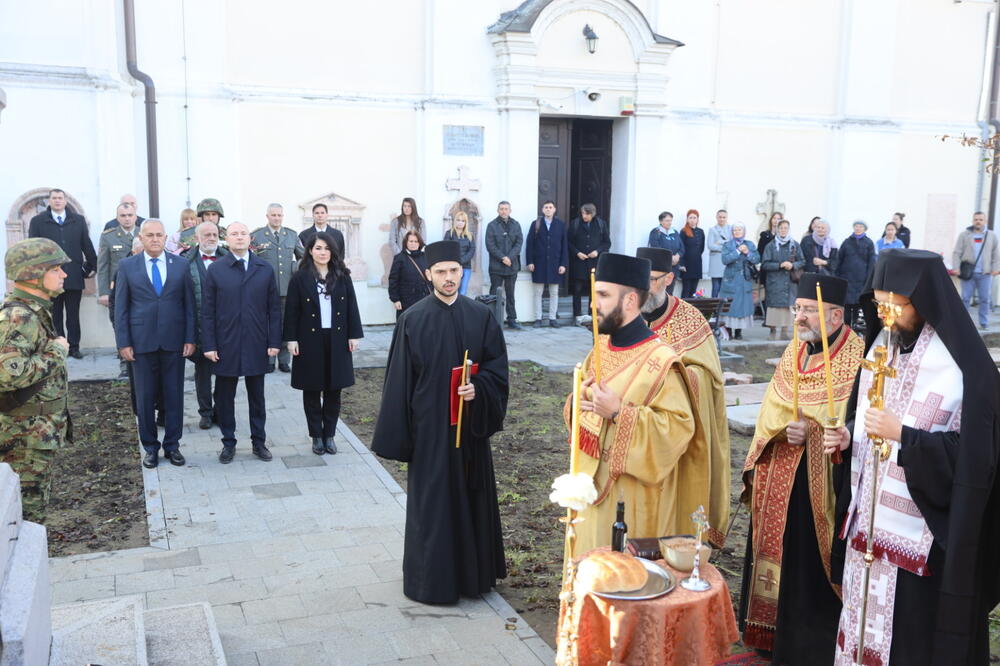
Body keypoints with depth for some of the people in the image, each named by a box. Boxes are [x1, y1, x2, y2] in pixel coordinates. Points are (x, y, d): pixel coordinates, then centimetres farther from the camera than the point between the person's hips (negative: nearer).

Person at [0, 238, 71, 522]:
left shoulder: (34, 310, 9)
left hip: (37, 431, 10)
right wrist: (56, 352, -23)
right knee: (28, 509, 2)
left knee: (33, 501, 20)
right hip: (26, 436, -10)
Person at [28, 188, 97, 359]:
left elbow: (87, 245, 10)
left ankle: (74, 347, 13)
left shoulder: (78, 220, 9)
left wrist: (93, 267, 8)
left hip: (74, 277, 1)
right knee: (55, 316, 5)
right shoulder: (37, 221, 5)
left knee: (73, 315, 6)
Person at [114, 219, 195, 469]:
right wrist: (123, 342, -4)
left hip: (174, 341, 1)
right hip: (142, 342, -1)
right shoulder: (127, 266, 2)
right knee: (145, 397, 7)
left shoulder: (180, 265, 4)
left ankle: (172, 445, 19)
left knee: (174, 395, 7)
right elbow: (121, 307, 2)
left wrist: (190, 338, -1)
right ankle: (150, 447, 20)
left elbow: (189, 304, 4)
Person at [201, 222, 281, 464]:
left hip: (257, 345, 1)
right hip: (225, 345, -1)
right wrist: (208, 345, -6)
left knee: (257, 396, 11)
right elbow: (207, 311, -1)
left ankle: (259, 441, 23)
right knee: (224, 397, 8)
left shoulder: (265, 269, 3)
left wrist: (274, 342, -2)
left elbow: (273, 308, 3)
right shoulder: (215, 270, 0)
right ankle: (228, 443, 22)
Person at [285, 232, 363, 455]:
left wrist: (354, 335, 0)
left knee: (334, 389, 6)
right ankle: (317, 436, 16)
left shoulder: (342, 276, 4)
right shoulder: (300, 278, -2)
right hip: (310, 340, -2)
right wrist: (291, 339, -7)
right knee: (312, 390, 6)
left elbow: (351, 307, 5)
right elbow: (291, 311, -2)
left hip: (337, 340, 2)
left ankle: (329, 435, 17)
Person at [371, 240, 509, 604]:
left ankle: (472, 572, 27)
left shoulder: (481, 316, 0)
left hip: (469, 425, 2)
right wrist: (398, 434, -4)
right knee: (430, 501, 4)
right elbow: (399, 380, -3)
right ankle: (431, 578, 18)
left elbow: (497, 367, 3)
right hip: (428, 425, -2)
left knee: (472, 497, 11)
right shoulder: (412, 320, -5)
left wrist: (478, 387, -17)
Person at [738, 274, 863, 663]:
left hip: (820, 483, -7)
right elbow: (771, 411, 10)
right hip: (778, 481, 7)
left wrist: (814, 430, -28)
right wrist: (783, 426, -10)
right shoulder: (794, 352, 10)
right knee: (778, 554, 16)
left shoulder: (857, 358, -11)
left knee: (810, 566, 0)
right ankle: (773, 634, 31)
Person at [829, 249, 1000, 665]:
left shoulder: (965, 366, -16)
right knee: (864, 619, 15)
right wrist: (847, 436, -5)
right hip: (869, 519, 6)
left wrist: (902, 435, -27)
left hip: (925, 532, -6)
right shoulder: (881, 345, 5)